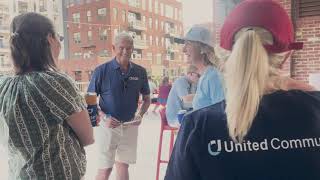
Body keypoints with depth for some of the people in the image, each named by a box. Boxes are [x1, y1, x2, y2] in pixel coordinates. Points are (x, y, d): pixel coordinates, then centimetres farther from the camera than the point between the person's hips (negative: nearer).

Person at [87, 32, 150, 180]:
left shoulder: (140, 72, 1)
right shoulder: (102, 70, -8)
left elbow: (146, 98, 11)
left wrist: (140, 115, -7)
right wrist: (104, 117, -17)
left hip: (130, 126, 3)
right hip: (108, 125, -2)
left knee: (123, 165, 14)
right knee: (105, 168, 5)